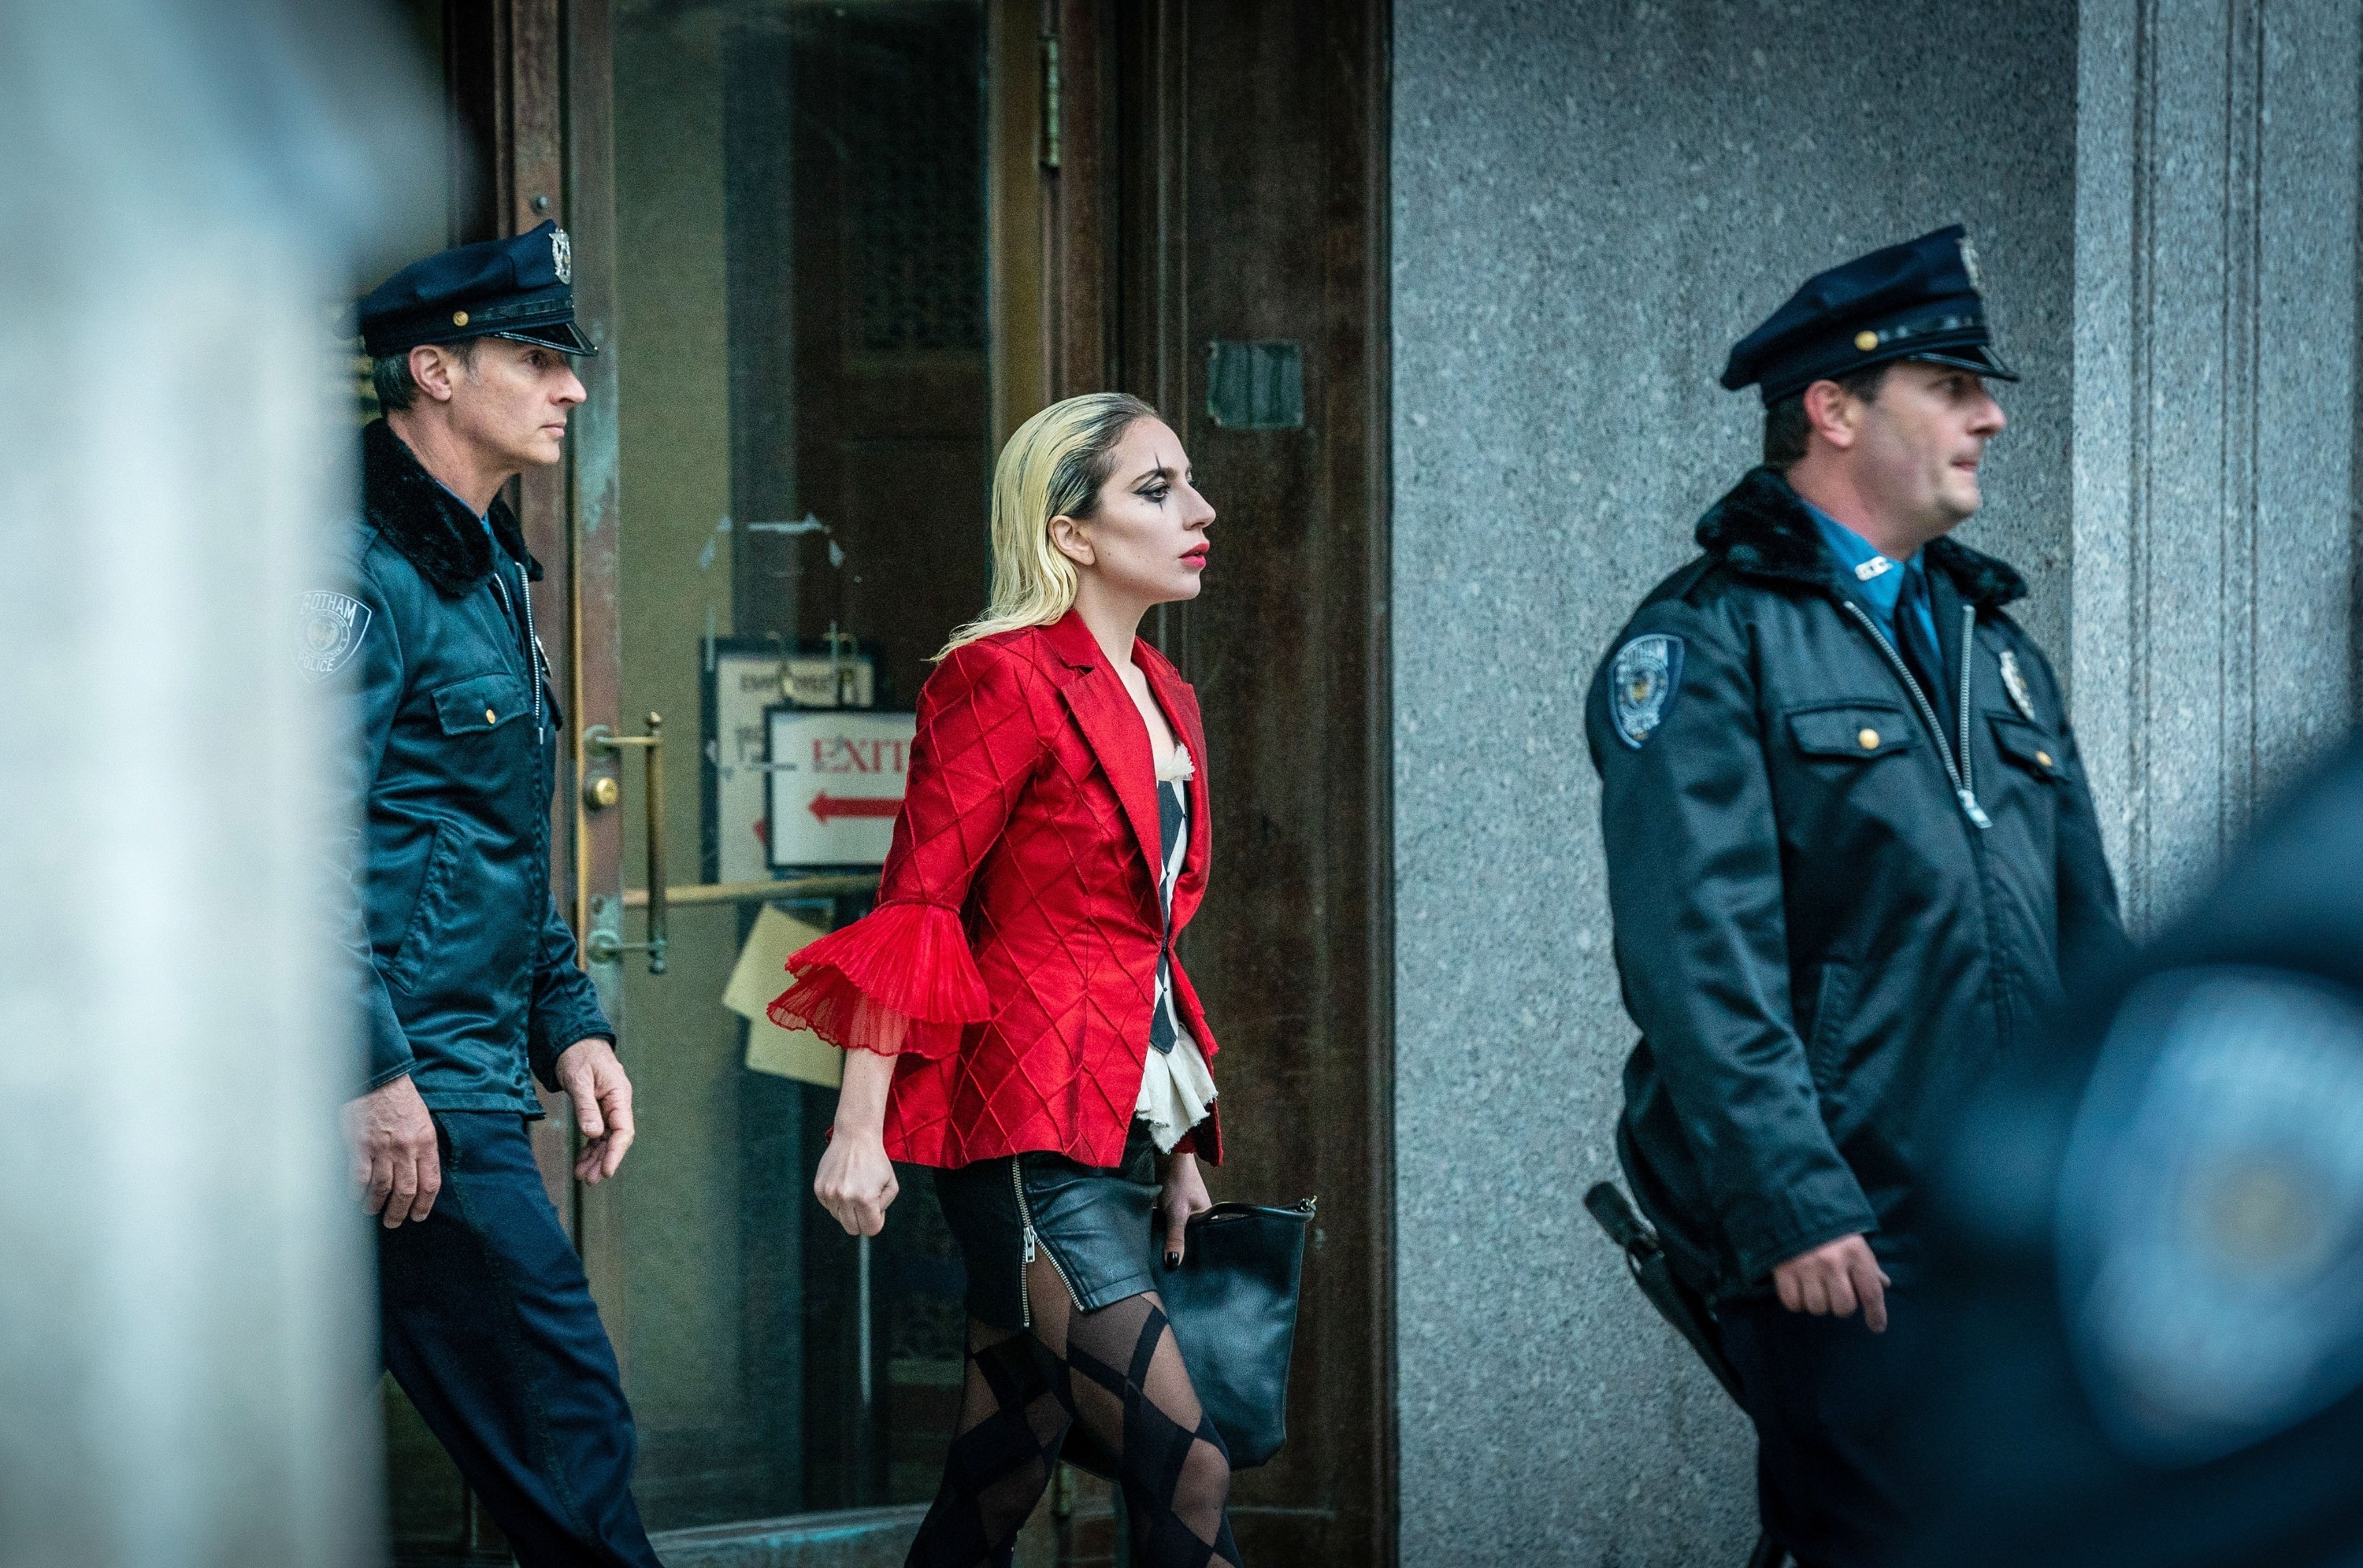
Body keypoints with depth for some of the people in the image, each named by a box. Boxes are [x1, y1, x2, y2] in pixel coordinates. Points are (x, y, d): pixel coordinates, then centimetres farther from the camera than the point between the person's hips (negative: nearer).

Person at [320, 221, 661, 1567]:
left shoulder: (484, 571, 21)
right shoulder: (365, 571, -12)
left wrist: (568, 1024, 17)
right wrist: (377, 1073, -23)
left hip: (453, 1091, 10)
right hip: (401, 1102, -10)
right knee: (563, 1430, -7)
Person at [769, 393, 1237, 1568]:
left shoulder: (1164, 702, 17)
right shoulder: (1005, 681, -9)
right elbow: (913, 907, -12)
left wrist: (1181, 1149, 20)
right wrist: (861, 1129, -18)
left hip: (1123, 1134, 9)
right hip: (1030, 1134, -9)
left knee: (1003, 1474, 11)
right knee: (1184, 1471, -13)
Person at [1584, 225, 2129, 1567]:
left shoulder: (1995, 644, 19)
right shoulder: (1706, 645, -4)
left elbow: (2087, 938, 19)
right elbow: (1701, 965, -14)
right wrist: (1794, 1208, -20)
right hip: (1844, 1245, -7)